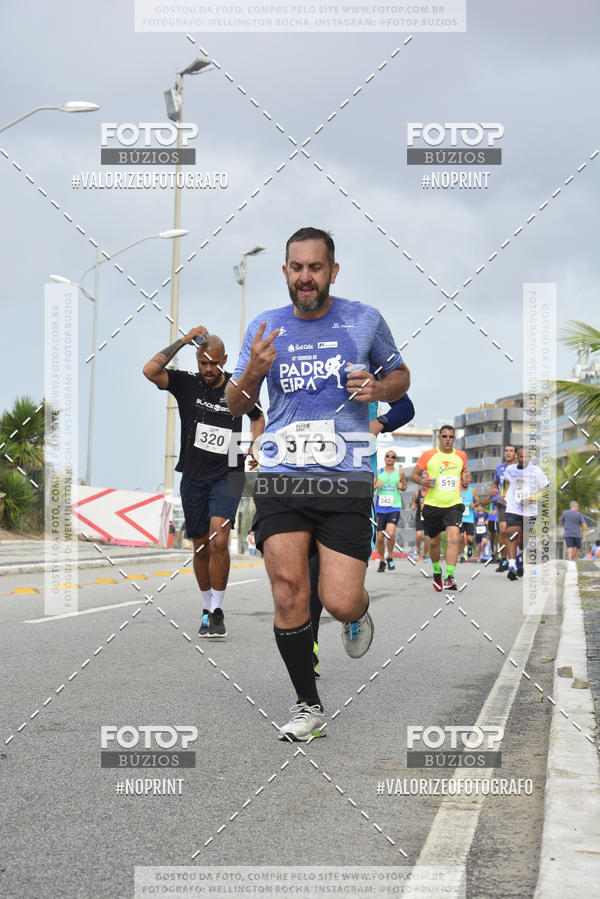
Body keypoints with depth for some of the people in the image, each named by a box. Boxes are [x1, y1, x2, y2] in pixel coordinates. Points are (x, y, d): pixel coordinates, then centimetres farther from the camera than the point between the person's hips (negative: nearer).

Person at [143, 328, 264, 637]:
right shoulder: (186, 384, -1)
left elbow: (257, 417, 22)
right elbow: (150, 371, -18)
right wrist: (183, 341, -16)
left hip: (227, 475, -1)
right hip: (193, 477, 2)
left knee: (219, 541, -20)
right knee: (201, 548, 8)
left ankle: (217, 611, -11)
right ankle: (207, 610, 25)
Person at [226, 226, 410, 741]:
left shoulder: (365, 321, 5)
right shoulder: (265, 328, 8)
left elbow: (401, 376, 19)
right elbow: (235, 405, 13)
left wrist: (379, 389, -5)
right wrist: (254, 372, -9)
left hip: (346, 481, -1)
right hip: (282, 478, 1)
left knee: (340, 603, -9)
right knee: (288, 595, -8)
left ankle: (358, 612, 30)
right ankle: (309, 707, 8)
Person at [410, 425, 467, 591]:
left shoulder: (461, 456, 8)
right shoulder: (428, 455, 0)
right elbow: (414, 474, 6)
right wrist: (423, 481, -13)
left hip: (453, 505, 0)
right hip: (432, 505, 0)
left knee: (453, 538, -19)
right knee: (434, 541, 10)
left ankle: (450, 577, -21)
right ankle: (437, 572, 36)